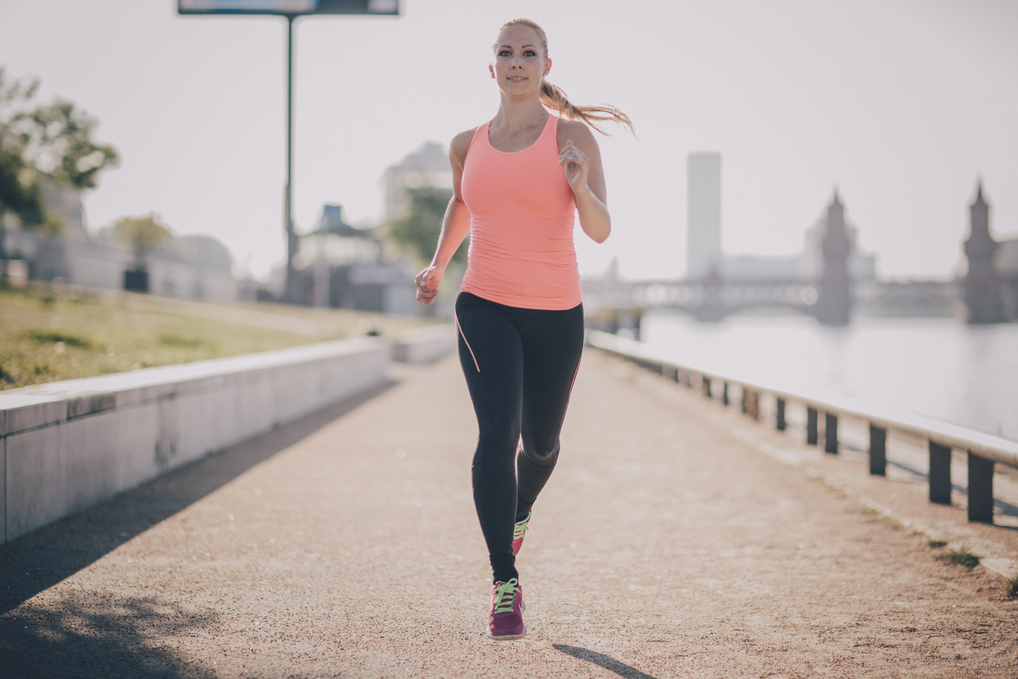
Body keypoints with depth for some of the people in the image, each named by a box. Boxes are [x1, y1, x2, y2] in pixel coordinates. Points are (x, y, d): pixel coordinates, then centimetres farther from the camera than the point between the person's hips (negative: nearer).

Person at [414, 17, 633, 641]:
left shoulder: (572, 135, -5)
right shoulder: (468, 145, 4)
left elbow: (601, 230, -14)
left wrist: (581, 187, -32)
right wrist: (437, 266, 23)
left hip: (556, 315, 0)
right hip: (485, 308, 0)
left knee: (541, 443, 15)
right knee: (498, 431, -19)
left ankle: (519, 513, 51)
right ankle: (505, 585, -17)